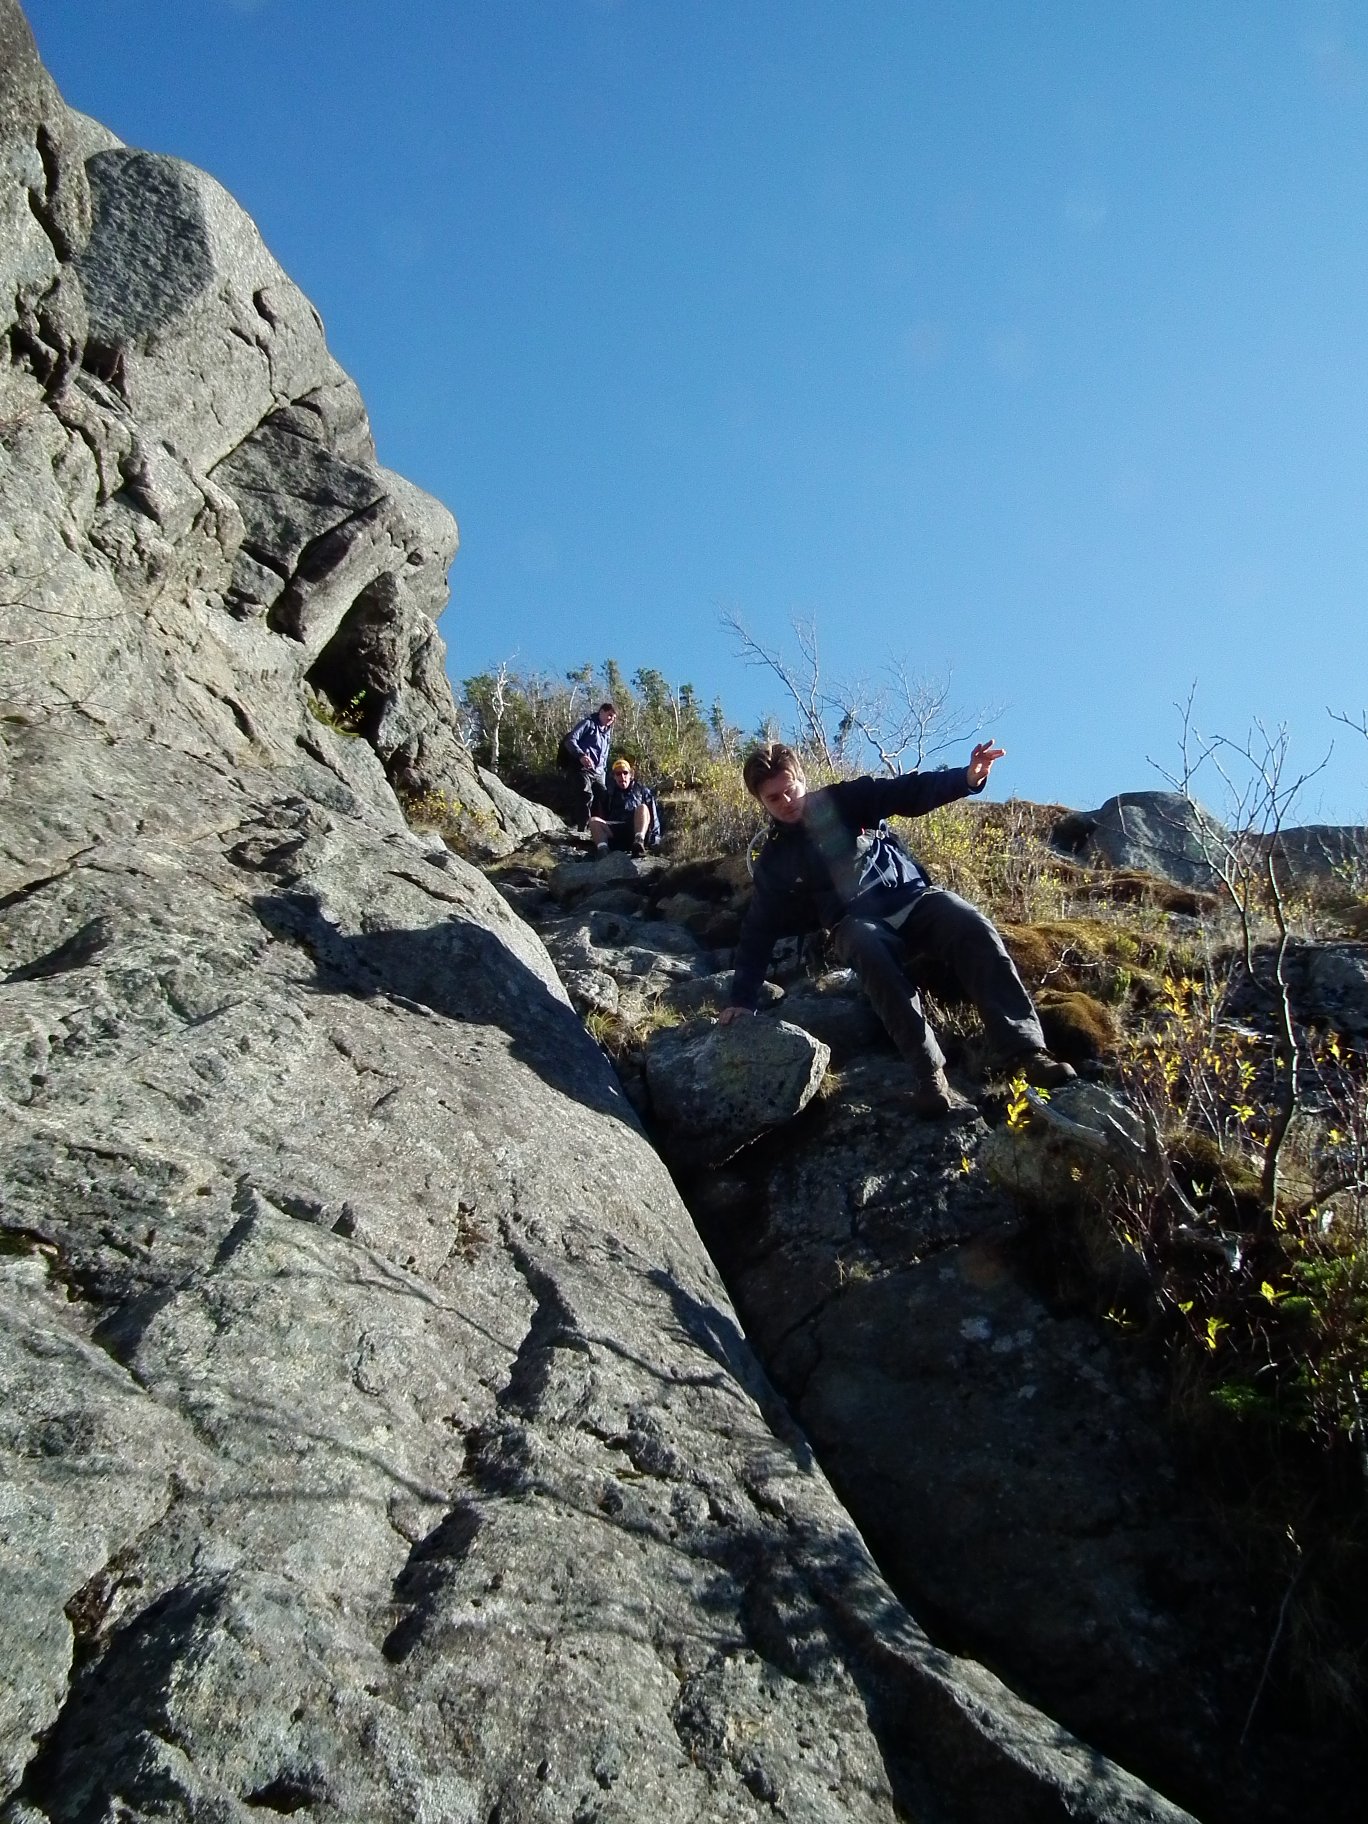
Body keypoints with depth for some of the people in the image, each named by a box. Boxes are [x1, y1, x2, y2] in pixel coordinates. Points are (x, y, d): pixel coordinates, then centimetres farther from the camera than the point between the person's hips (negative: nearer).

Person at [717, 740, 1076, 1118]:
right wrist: (742, 998, 4)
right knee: (869, 949, -38)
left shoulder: (845, 800, 5)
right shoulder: (774, 862, 8)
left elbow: (909, 792, -6)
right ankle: (930, 1073, -40)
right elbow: (758, 931, 10)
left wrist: (967, 778, -26)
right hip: (857, 923, -1)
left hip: (913, 896, 1)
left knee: (974, 928, -29)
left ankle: (1026, 1050, -36)